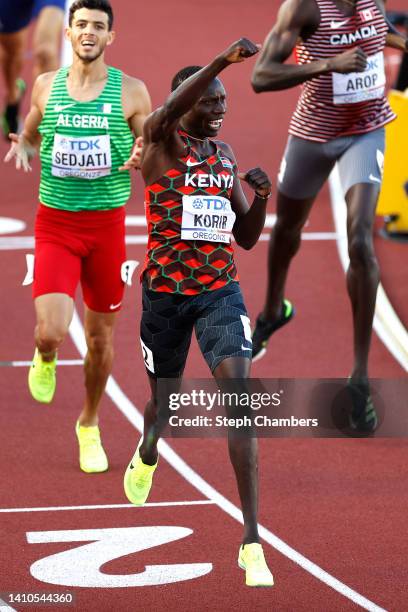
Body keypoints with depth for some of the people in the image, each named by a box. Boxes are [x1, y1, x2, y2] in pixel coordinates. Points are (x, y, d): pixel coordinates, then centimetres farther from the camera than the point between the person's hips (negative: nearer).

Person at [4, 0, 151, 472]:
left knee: (100, 338, 10)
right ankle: (45, 360, 21)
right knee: (51, 333, -17)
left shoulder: (131, 92, -2)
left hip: (107, 224, 0)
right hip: (55, 224, 0)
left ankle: (89, 424, 33)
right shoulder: (46, 86, 3)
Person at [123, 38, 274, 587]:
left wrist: (262, 198, -5)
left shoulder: (227, 157, 10)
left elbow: (247, 238, 15)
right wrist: (221, 61, -43)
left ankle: (252, 541, -21)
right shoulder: (162, 141, -6)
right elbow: (170, 111, -32)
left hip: (220, 291, 2)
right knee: (164, 398, 15)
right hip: (165, 290, -2)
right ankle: (146, 454, 57)